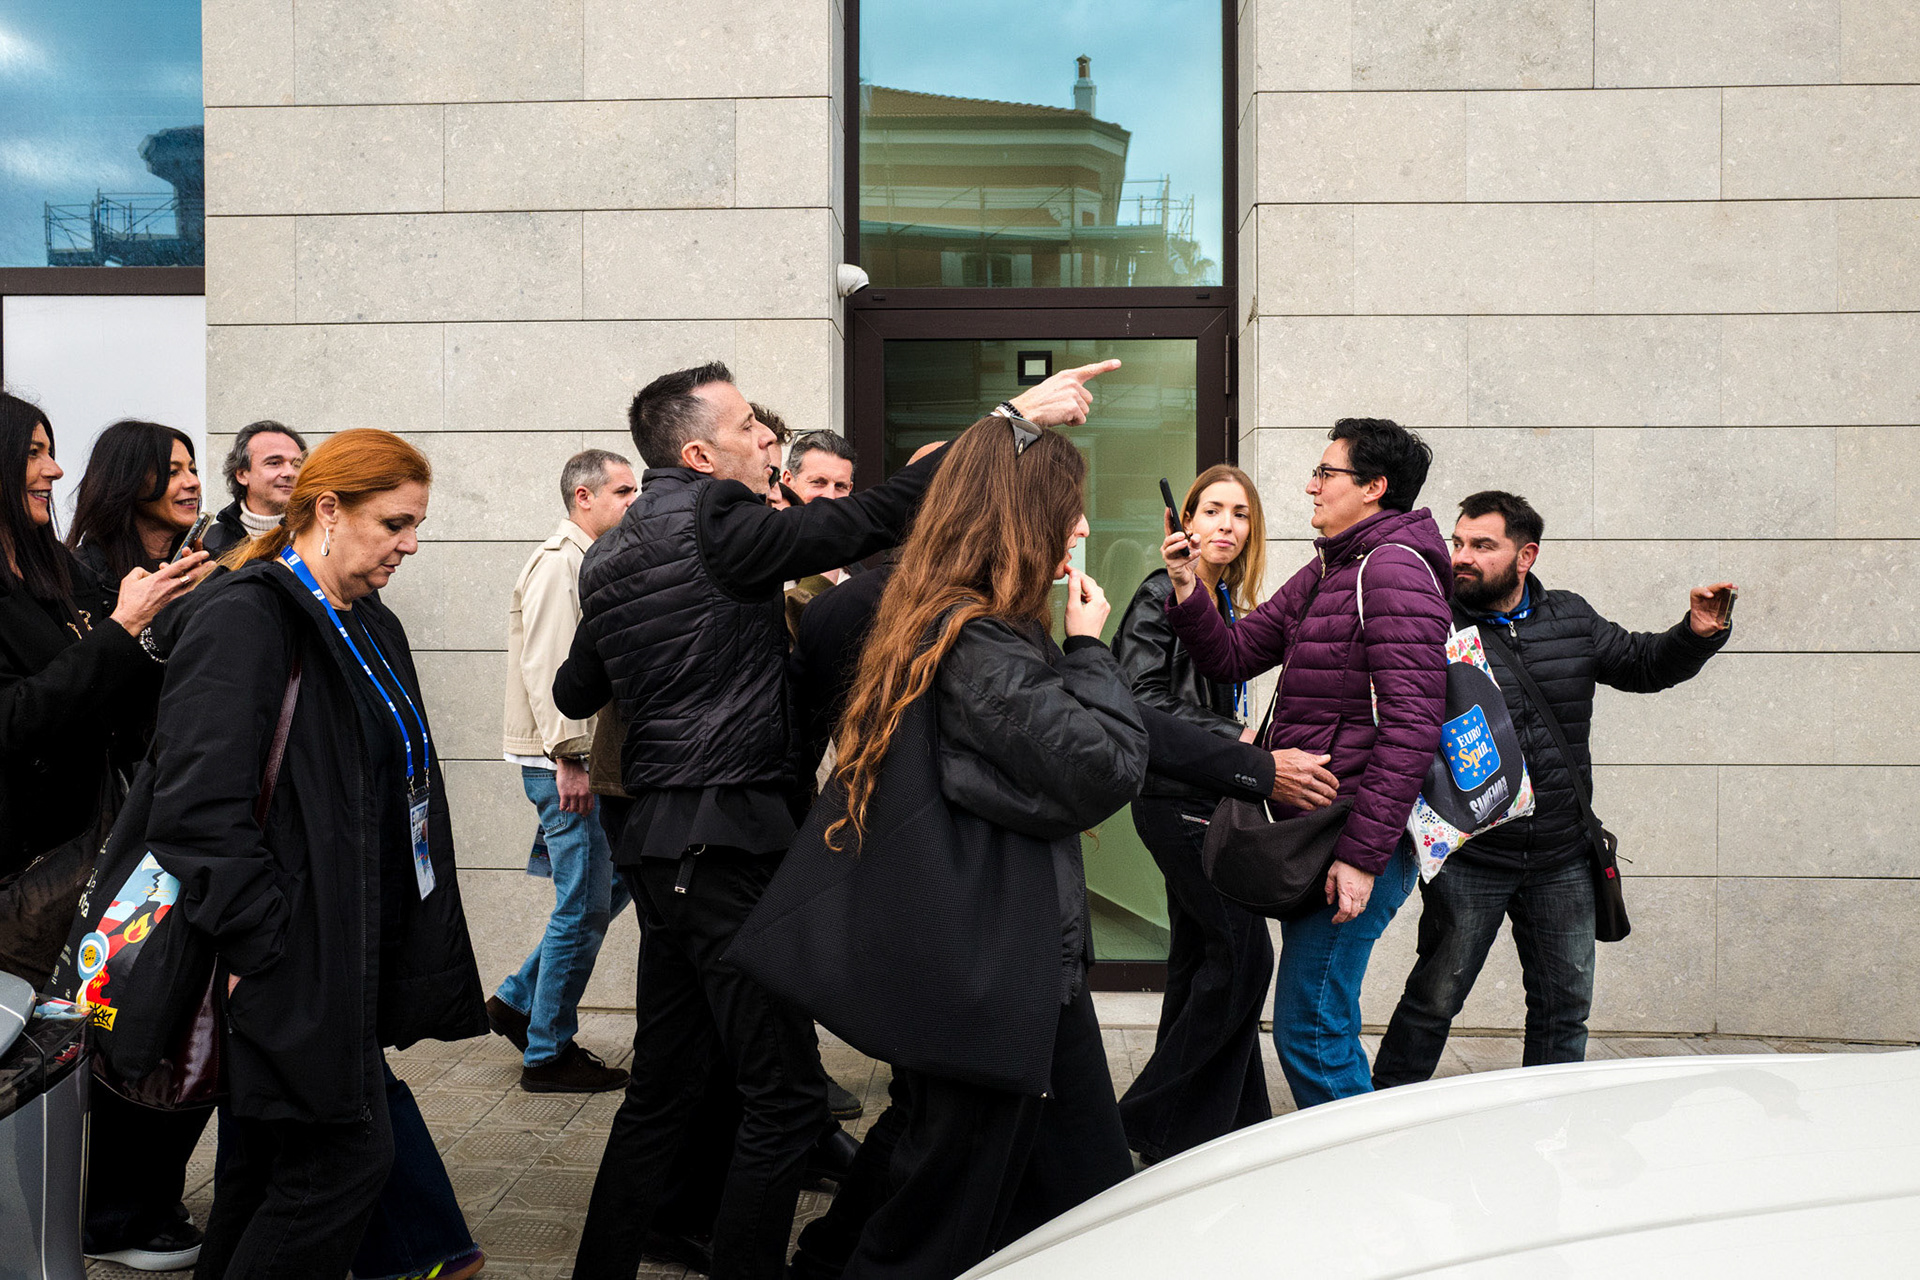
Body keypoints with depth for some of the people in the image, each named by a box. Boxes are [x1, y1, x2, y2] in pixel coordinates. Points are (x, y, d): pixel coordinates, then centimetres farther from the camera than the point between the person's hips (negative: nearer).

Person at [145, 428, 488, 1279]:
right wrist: (258, 945, -21)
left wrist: (411, 947, 16)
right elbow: (200, 806, -22)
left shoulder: (372, 628, 14)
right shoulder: (244, 618, -14)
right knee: (346, 1158, -5)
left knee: (270, 1161, 16)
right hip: (291, 956, -9)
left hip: (355, 952, 9)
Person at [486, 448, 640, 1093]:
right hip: (563, 760, -10)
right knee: (584, 906, -4)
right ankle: (548, 1053, 8)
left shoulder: (593, 563, 18)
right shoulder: (558, 561, -12)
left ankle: (518, 999, 23)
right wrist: (569, 757, -24)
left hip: (590, 756, 10)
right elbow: (545, 666, -21)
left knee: (615, 879, 14)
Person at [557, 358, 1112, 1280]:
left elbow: (573, 693, 25)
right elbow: (876, 518, -17)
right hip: (731, 840, -9)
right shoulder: (715, 523, -11)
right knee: (784, 1097, -3)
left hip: (656, 842, 9)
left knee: (661, 1088, 17)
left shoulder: (609, 558, 14)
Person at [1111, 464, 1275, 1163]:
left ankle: (1199, 1127, 21)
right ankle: (1154, 1118, -1)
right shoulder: (1163, 594, -10)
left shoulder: (1229, 602, 15)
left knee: (1200, 955, 12)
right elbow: (1144, 701, -18)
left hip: (1209, 800, 9)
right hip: (1178, 798, -9)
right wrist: (1235, 744, -21)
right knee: (1244, 951, -11)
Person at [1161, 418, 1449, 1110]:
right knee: (1323, 1026, 18)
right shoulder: (1325, 572, 18)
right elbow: (1232, 655, 19)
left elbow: (1411, 726, -20)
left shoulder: (1394, 568, -13)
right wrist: (1189, 588, 0)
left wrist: (1362, 854, -23)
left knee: (1310, 1032, -6)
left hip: (1356, 841, -10)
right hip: (1313, 830, 10)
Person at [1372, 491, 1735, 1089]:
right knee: (1435, 997, 3)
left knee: (1565, 1004, 13)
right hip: (1467, 858, -4)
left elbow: (1644, 663, 19)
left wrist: (1697, 634, 1)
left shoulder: (1572, 618, 5)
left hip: (1562, 861, 4)